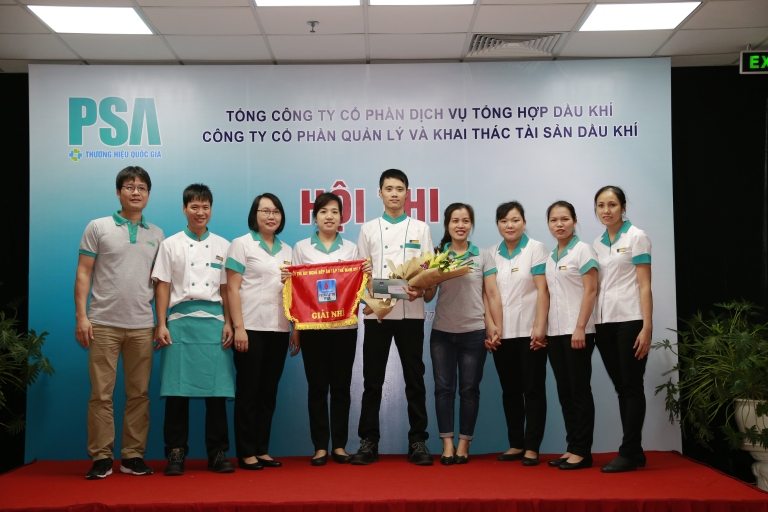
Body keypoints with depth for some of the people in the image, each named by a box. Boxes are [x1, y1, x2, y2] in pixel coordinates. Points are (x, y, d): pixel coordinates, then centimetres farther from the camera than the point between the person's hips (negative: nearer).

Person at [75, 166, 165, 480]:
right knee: (101, 394, 0)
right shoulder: (98, 228, 4)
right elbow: (83, 274, 1)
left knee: (139, 394, 5)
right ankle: (101, 458, 9)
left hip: (142, 326, 3)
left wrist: (162, 321, 6)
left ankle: (133, 456, 13)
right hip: (103, 323, -2)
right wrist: (81, 316, -6)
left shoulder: (156, 235, 11)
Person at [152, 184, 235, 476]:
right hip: (180, 321, -1)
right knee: (177, 390, -1)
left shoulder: (222, 246, 11)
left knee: (217, 390, 1)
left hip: (213, 321, 1)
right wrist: (161, 324, -3)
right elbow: (162, 287, 4)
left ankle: (218, 453, 10)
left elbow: (226, 289, 10)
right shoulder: (170, 245, 7)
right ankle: (175, 453, 9)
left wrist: (228, 323, 2)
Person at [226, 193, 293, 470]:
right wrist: (238, 327, -13)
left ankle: (262, 449, 16)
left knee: (269, 391, 8)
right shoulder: (241, 244, 0)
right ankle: (246, 452, 8)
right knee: (248, 390, 1)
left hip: (279, 328, 5)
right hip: (251, 328, -5)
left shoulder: (287, 250, 15)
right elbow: (232, 289, -6)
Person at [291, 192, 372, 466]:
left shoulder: (351, 248, 8)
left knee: (341, 385, 4)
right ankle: (320, 446, 10)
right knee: (317, 385, 2)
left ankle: (339, 445, 12)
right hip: (312, 325, -1)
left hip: (344, 325, 1)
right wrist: (295, 327, -2)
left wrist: (366, 273, -12)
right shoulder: (301, 247, 5)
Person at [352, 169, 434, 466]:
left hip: (411, 312, 0)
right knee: (372, 380, 4)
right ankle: (368, 442, 12)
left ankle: (417, 441, 12)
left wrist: (421, 289, -16)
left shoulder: (420, 229, 8)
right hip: (376, 312, 1)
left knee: (414, 379, 4)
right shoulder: (369, 229, 10)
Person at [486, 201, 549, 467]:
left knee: (533, 389, 0)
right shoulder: (492, 253, 10)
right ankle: (515, 444, 17)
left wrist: (540, 327, -15)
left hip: (529, 331, -4)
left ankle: (532, 447, 6)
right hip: (501, 333, 4)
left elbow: (543, 290, -8)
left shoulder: (535, 248, -1)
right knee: (510, 390, 8)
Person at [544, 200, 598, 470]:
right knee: (564, 392, 8)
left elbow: (590, 290, -11)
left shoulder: (582, 250, -4)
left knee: (579, 391, -3)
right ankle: (572, 448, 14)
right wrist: (543, 329, 7)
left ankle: (582, 451, 3)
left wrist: (580, 328, -17)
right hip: (554, 332, 7)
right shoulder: (550, 257, 14)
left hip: (576, 331, -7)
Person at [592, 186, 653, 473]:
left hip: (629, 320, -6)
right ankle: (634, 451, 15)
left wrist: (647, 327, -14)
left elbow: (644, 285, -8)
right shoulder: (597, 244, 13)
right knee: (621, 388, 8)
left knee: (632, 386, -3)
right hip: (604, 322, 6)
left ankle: (629, 453, 1)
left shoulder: (636, 237, -3)